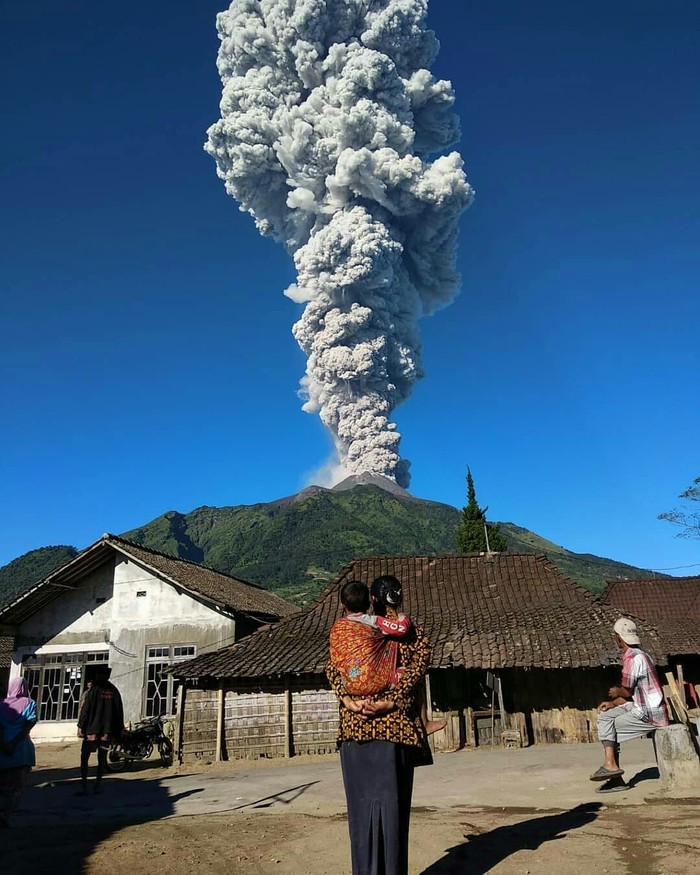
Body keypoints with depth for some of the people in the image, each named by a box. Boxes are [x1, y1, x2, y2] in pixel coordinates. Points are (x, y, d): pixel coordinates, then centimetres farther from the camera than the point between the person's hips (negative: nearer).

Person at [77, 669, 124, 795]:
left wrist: (81, 727, -2)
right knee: (102, 757, 12)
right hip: (108, 731, 4)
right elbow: (119, 711, 8)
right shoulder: (114, 691, 5)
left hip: (92, 730, -4)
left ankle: (84, 786, -3)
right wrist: (118, 730, 15)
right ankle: (98, 785, 14)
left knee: (84, 757, 4)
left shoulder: (94, 690, -7)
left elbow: (85, 709, -9)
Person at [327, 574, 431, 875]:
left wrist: (349, 701, -11)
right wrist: (389, 702, -16)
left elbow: (333, 668, -1)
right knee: (391, 801, 5)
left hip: (354, 725, 1)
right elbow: (417, 669, -10)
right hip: (395, 725, -1)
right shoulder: (413, 633, 6)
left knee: (361, 801, 9)